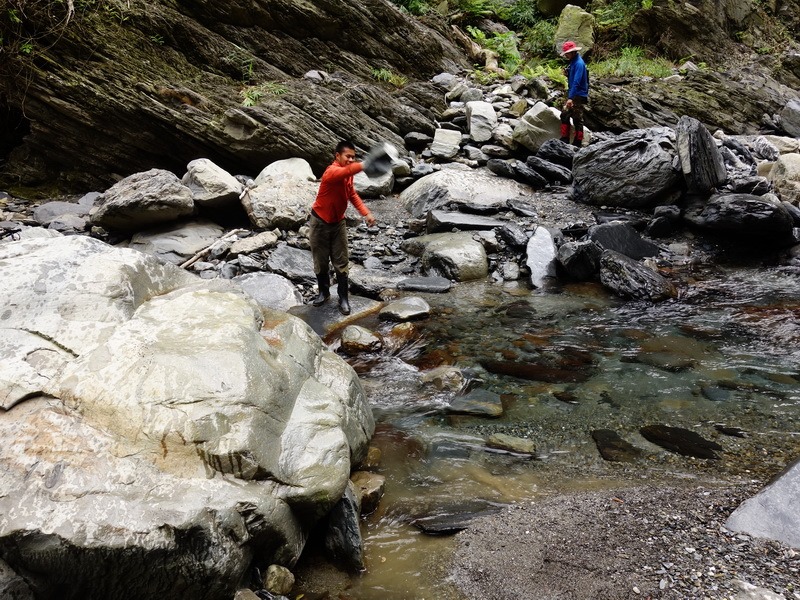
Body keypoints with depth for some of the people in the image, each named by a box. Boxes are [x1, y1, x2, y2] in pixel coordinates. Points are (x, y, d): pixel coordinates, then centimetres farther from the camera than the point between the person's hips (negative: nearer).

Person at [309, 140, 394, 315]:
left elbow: (352, 194, 15)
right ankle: (324, 293, 29)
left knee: (341, 263, 3)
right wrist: (364, 165, -76)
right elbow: (345, 171, -55)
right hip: (320, 223, -5)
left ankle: (343, 298, 12)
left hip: (338, 223, 5)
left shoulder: (348, 175, -4)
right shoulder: (332, 171, -29)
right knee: (320, 261, 10)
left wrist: (366, 213, 2)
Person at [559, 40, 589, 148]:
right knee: (564, 115, 9)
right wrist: (569, 96, 12)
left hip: (579, 96, -9)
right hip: (572, 95, 9)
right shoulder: (573, 62, 11)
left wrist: (570, 97, -29)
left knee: (577, 119, -3)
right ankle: (565, 139, 15)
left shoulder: (579, 63, -18)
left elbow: (576, 82, -26)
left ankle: (578, 143, 3)